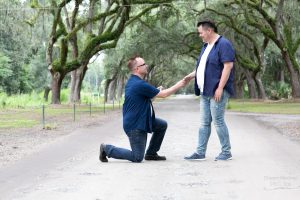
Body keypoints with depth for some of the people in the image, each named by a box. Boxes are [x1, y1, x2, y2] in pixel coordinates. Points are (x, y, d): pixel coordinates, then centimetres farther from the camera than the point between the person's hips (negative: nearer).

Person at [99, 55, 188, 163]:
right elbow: (163, 94, -17)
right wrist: (179, 85, -6)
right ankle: (107, 149, 4)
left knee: (162, 125, 12)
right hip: (135, 126, -10)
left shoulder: (132, 81, 8)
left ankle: (151, 154, 19)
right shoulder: (140, 84, -24)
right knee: (137, 158, -6)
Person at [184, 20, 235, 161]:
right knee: (204, 123, 9)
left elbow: (228, 66, -18)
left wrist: (220, 88, -22)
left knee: (218, 121, -4)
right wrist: (192, 75, 12)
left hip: (217, 91, -9)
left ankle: (226, 152, 6)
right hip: (205, 91, 9)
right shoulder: (206, 46, 17)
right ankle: (200, 152, 12)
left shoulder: (223, 44, -11)